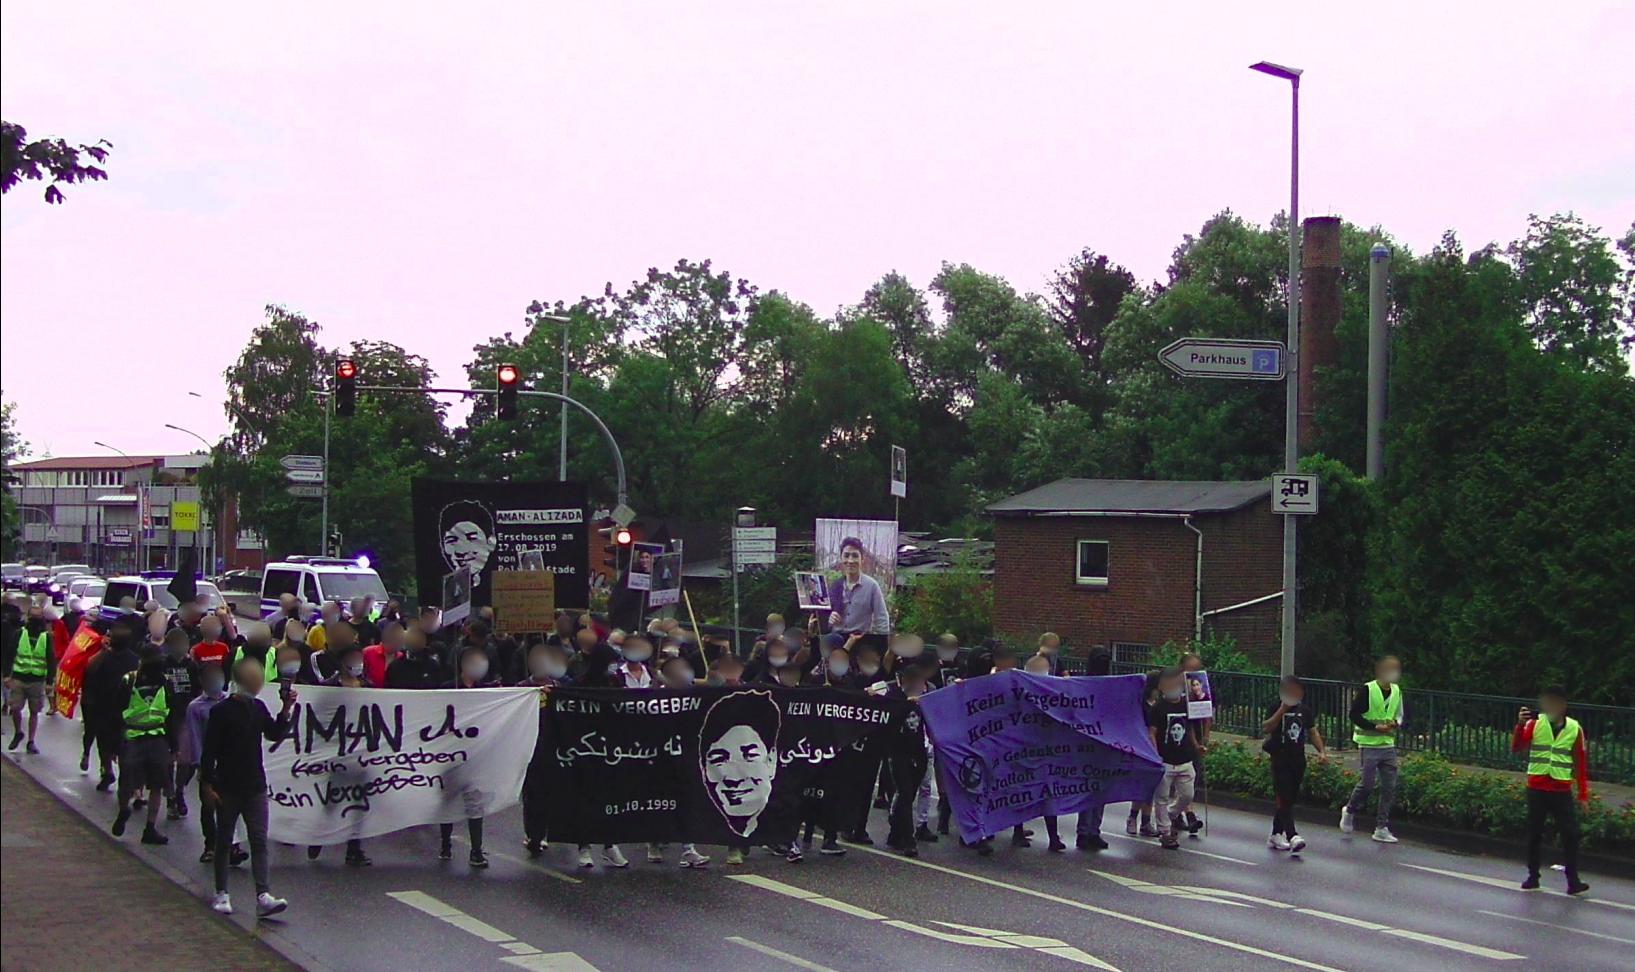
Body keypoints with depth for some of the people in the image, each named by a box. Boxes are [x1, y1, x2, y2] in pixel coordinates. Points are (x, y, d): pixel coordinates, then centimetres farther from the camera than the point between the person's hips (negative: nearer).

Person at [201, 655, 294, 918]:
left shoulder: (258, 708, 9)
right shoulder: (221, 711, -9)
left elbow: (274, 734, 12)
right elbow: (209, 750, -9)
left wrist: (286, 710, -2)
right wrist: (208, 785, -12)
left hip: (255, 787, 4)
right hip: (227, 787, -4)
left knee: (259, 841, -4)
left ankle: (263, 896, -12)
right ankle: (221, 894, 19)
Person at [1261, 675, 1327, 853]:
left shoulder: (1305, 710, 10)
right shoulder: (1276, 708, -3)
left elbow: (1313, 732, 14)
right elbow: (1265, 728, -16)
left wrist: (1322, 751, 1)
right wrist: (1282, 710, -21)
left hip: (1298, 759, 5)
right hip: (1280, 758, -5)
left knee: (1289, 799, 10)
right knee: (1284, 799, -12)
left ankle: (1276, 835, 21)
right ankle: (1293, 836, -20)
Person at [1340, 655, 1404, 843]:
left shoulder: (1396, 691, 9)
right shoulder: (1367, 690, -10)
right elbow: (1354, 715, -11)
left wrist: (1396, 723, -4)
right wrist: (1375, 727, -19)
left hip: (1388, 745, 6)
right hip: (1369, 745, -6)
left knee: (1389, 787, 2)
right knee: (1367, 784, -5)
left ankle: (1382, 828, 8)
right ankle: (1349, 811, 23)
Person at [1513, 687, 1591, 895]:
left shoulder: (1575, 729, 1)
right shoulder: (1535, 723, -1)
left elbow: (1580, 762, 6)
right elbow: (1516, 748, -9)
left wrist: (1583, 793, 4)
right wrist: (1520, 725, -25)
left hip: (1562, 791, 0)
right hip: (1536, 789, 0)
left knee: (1570, 835, -7)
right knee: (1534, 834, 7)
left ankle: (1573, 881, -4)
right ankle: (1533, 877, 18)